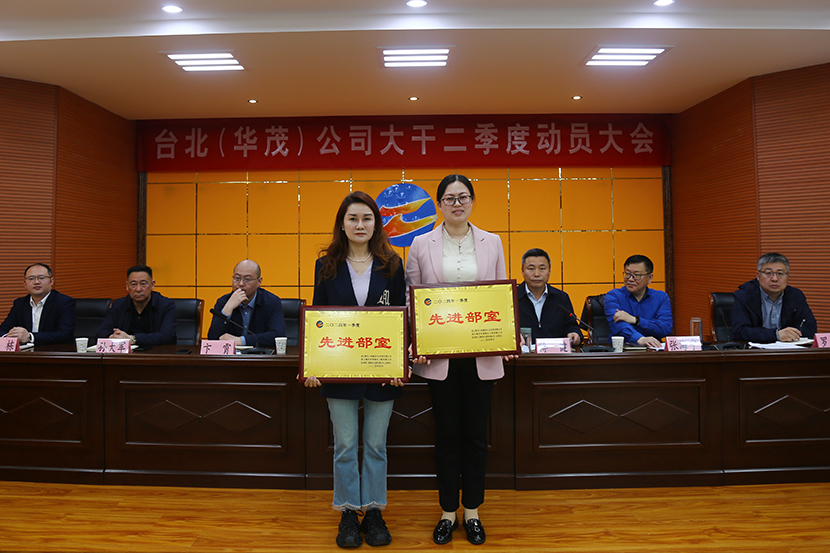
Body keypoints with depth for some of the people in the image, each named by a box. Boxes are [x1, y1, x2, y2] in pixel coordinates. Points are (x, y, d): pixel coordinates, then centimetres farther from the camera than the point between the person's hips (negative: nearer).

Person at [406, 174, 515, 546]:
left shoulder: (491, 243, 7)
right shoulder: (421, 245, 3)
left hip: (482, 355, 1)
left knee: (475, 434, 10)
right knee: (447, 435, 8)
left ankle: (472, 512, 27)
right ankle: (448, 512, 25)